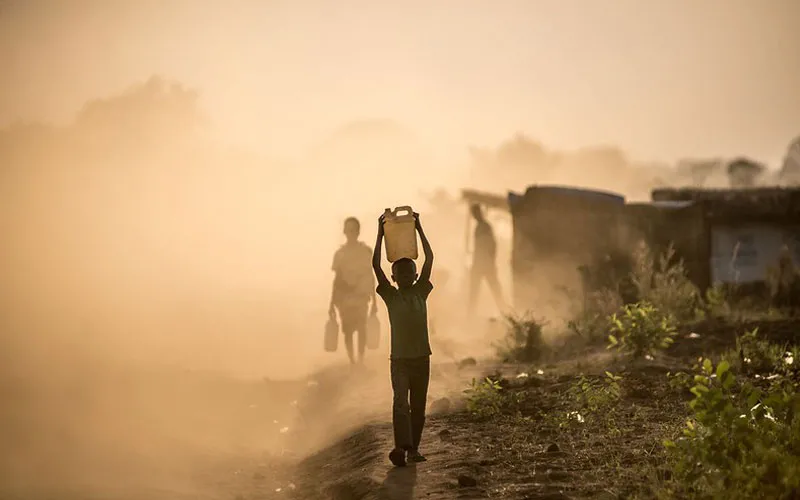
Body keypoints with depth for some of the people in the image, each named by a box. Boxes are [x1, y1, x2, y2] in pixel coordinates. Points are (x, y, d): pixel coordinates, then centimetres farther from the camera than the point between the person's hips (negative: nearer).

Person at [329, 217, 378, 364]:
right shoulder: (340, 253, 4)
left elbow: (371, 277, 6)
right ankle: (352, 361, 11)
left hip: (361, 296, -1)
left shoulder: (366, 251, 2)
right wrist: (332, 304, 6)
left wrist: (374, 301, 6)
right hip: (344, 297, 1)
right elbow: (337, 279, 8)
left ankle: (361, 360, -12)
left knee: (361, 327, -16)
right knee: (348, 330, 2)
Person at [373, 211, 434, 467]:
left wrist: (419, 229, 1)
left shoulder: (421, 292, 6)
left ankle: (413, 448, 17)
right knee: (400, 402, -15)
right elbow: (376, 265, -7)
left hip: (422, 357, 3)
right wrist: (381, 234, -7)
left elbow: (429, 259, 2)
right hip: (399, 359, -3)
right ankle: (401, 447, -26)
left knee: (418, 405, 8)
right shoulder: (390, 296, 0)